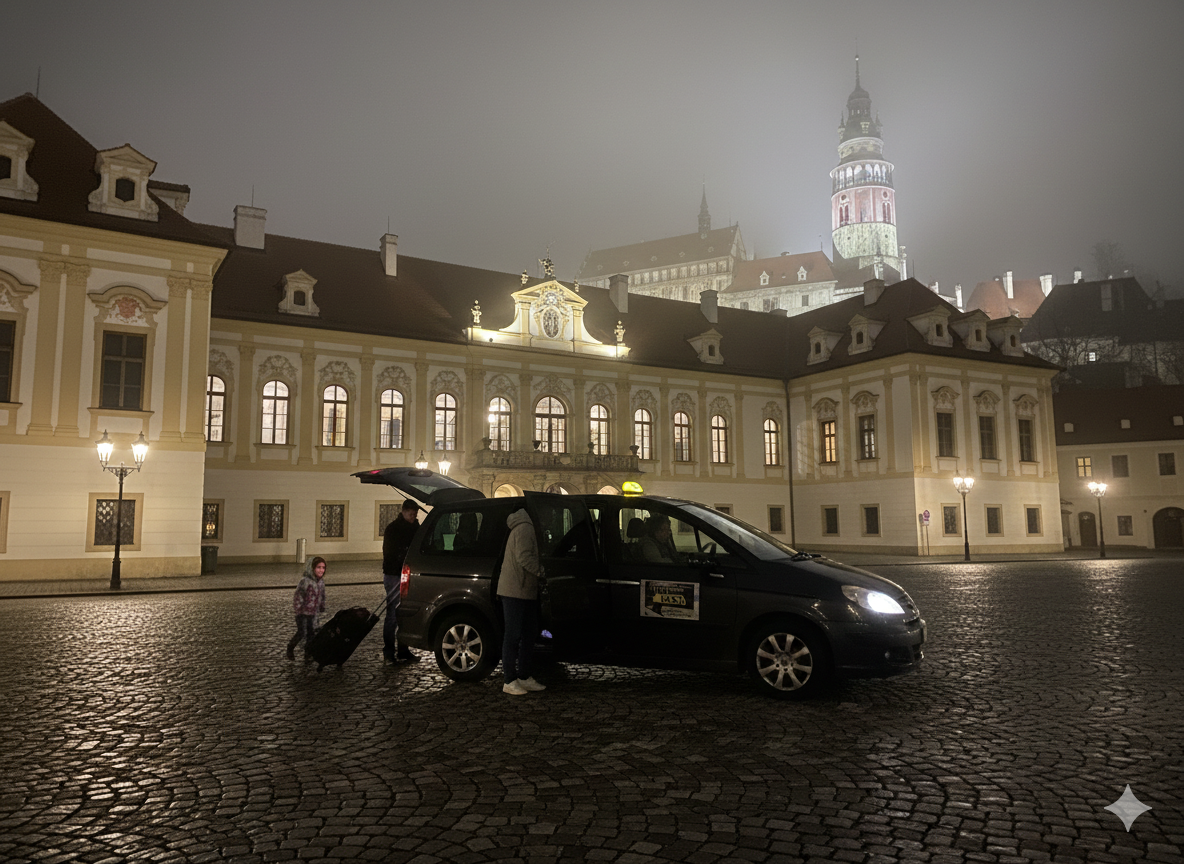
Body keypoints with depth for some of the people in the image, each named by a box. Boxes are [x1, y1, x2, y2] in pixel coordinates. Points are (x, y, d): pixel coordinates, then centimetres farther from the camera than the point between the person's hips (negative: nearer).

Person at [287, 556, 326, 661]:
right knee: (302, 633, -1)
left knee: (312, 634, 9)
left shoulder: (321, 581, 2)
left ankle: (308, 653, 24)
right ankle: (290, 648, 25)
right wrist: (297, 610, -16)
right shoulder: (305, 581, -20)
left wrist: (321, 608, 14)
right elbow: (297, 596, -16)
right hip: (303, 613, -6)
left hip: (314, 613, 6)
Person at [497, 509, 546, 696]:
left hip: (526, 592, 11)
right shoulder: (524, 528, -14)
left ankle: (524, 677, 20)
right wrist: (542, 570, -21)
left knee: (528, 635, 13)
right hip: (515, 591, -11)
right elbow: (524, 558, -23)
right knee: (513, 636, -5)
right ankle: (509, 682, 1)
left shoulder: (528, 529, 20)